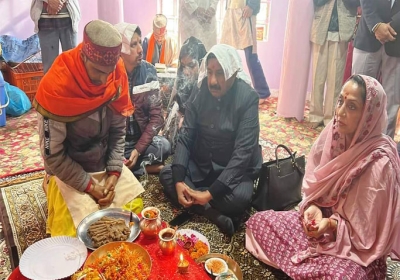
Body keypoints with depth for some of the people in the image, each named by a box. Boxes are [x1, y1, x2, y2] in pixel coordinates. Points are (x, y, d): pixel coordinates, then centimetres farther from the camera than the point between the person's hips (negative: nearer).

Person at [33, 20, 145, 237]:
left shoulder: (116, 77, -12)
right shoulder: (56, 88, -27)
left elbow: (118, 130, -3)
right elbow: (53, 155, -19)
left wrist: (114, 173, -10)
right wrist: (88, 186, -16)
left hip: (105, 165, 5)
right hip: (68, 171, -4)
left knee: (134, 204, -1)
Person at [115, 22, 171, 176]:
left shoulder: (148, 71, -4)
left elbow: (156, 114, -6)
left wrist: (138, 149, -16)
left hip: (142, 138, 1)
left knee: (163, 146, -29)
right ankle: (144, 167, -8)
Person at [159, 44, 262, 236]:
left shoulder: (248, 98, -19)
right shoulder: (199, 94, -7)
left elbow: (242, 152, -24)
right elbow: (185, 138, -8)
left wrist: (210, 193, -30)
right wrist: (179, 181, -24)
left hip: (234, 169, -4)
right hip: (200, 165, 4)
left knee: (240, 198, -33)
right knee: (166, 175, -18)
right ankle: (215, 213, -21)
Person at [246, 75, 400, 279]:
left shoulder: (379, 163, -26)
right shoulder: (334, 133, -10)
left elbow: (370, 230, -18)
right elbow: (313, 182, 2)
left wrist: (332, 224, -30)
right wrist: (313, 207, -16)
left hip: (357, 247, -5)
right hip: (322, 218, 5)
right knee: (258, 221, -2)